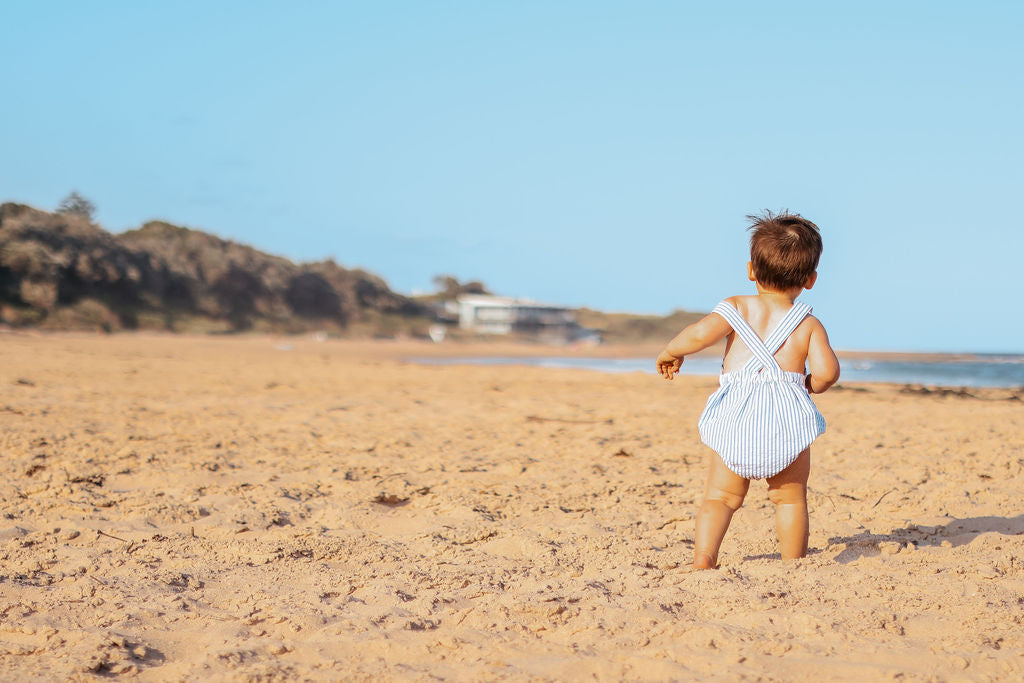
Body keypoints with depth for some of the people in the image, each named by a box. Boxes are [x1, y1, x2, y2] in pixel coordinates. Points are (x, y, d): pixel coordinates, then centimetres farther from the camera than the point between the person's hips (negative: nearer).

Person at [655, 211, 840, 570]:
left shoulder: (736, 308, 6)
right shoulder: (809, 324, 6)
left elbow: (700, 333, -10)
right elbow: (827, 371, -7)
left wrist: (670, 352, 9)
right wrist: (809, 385, 16)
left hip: (735, 422, 0)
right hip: (786, 424, 0)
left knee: (719, 497, 10)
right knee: (790, 499, 17)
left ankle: (703, 558, -4)